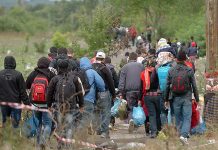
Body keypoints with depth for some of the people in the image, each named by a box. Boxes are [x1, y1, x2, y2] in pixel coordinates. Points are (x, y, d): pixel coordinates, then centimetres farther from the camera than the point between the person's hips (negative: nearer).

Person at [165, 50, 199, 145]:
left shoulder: (171, 71, 2)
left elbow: (167, 86, 5)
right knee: (187, 118, -3)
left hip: (176, 98, 2)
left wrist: (166, 99, 13)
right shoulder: (189, 70, -5)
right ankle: (184, 135, -20)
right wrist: (197, 99, 4)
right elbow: (194, 86, -3)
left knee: (178, 118, 14)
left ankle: (182, 134, 18)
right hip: (187, 98, -2)